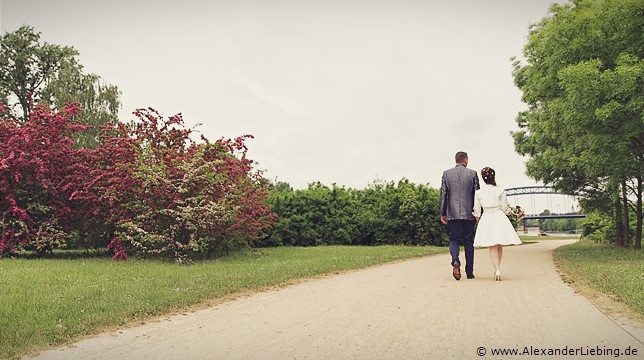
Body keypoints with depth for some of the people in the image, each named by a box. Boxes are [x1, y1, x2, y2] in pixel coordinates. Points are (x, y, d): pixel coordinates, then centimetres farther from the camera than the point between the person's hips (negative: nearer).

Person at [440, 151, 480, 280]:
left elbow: (443, 194, 1)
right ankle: (469, 272, 11)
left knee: (454, 239, 8)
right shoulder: (473, 174, 2)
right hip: (469, 213, 0)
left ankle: (455, 261, -19)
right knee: (468, 241, 8)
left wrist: (442, 213, 5)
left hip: (453, 214, 0)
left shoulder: (446, 173, 3)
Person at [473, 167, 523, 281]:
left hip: (486, 219, 1)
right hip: (499, 218, -1)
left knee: (493, 247, 2)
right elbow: (505, 208, -2)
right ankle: (497, 269, 23)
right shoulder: (500, 191, -7)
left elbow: (477, 211, 1)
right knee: (499, 246, 14)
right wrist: (512, 212, 19)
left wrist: (478, 220, 20)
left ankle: (497, 270, -14)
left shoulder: (478, 193, -2)